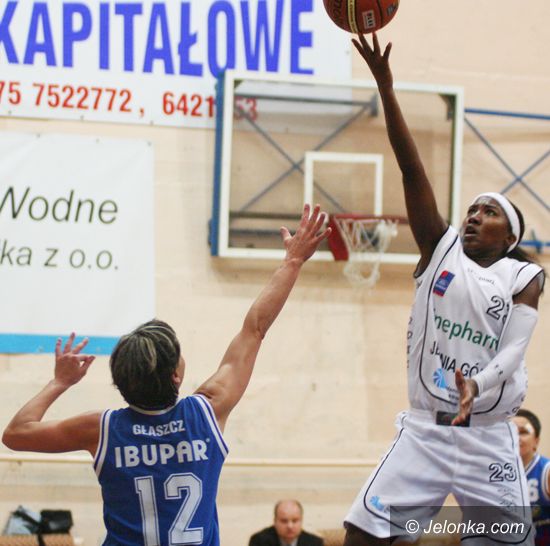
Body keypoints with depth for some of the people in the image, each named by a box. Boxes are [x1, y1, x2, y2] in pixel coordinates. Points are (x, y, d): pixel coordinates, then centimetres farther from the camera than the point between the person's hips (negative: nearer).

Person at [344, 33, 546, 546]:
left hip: (488, 438, -1)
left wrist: (476, 384, -31)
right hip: (424, 429, 1)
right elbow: (411, 169, -1)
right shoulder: (442, 247, 7)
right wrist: (385, 87, -9)